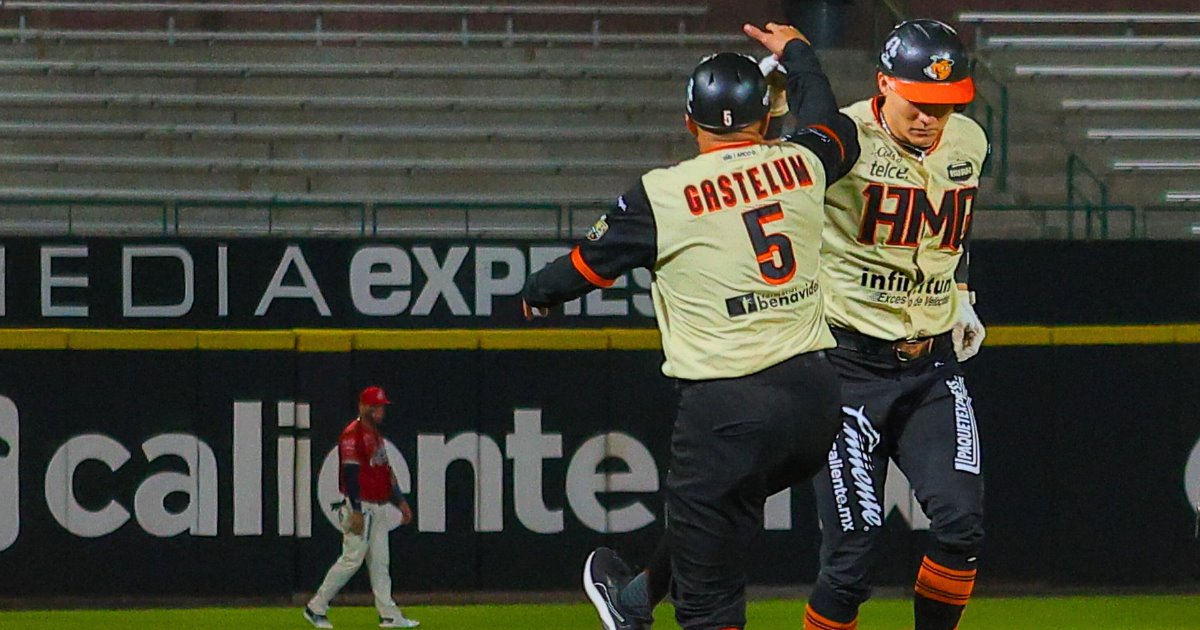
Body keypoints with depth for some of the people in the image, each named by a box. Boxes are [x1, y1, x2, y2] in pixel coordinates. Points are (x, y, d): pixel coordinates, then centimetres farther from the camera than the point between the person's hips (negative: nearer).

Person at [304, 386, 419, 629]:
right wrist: (356, 511, -24)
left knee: (379, 562, 7)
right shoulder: (353, 434, -13)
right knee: (352, 558, -7)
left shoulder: (375, 434, 17)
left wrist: (401, 501, 18)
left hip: (379, 507, 9)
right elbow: (350, 473, -19)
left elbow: (387, 472, 23)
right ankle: (316, 608, 1)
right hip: (361, 507, -9)